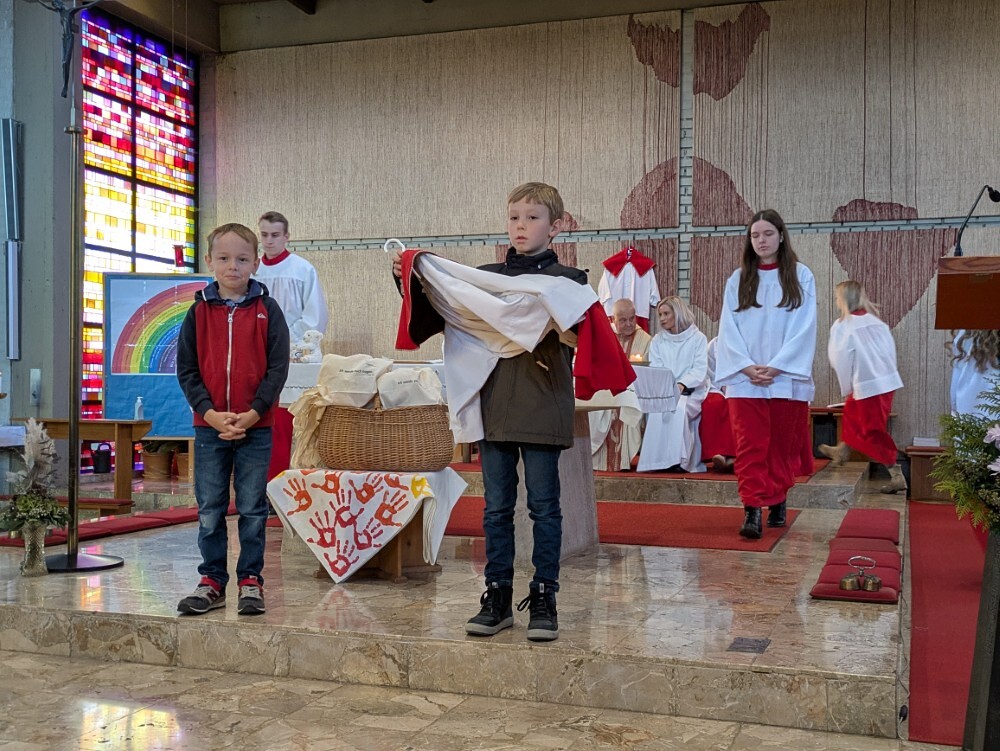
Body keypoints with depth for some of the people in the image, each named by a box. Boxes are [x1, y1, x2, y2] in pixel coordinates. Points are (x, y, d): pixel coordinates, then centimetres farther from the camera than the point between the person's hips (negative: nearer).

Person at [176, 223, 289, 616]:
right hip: (209, 426, 2)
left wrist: (252, 413, -13)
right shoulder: (199, 312, 5)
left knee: (252, 509, 5)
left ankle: (250, 581, 16)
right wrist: (211, 413, -10)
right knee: (210, 511, 8)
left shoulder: (267, 310, 0)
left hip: (256, 428, -2)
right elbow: (186, 370, 3)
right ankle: (211, 582, 19)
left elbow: (278, 368, -4)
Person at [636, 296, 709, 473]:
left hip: (691, 392, -2)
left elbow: (700, 370, -4)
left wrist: (682, 385, -23)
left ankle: (679, 459, -30)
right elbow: (655, 370, 6)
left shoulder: (697, 338, 7)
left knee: (679, 409, -34)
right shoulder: (658, 341, 17)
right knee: (656, 409, -31)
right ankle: (657, 460, -29)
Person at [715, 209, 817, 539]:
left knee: (783, 445, 6)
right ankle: (752, 511, -10)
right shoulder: (738, 279, 9)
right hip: (745, 379, 1)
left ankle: (777, 503, 19)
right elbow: (728, 328, 3)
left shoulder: (801, 276, 5)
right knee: (750, 447, -6)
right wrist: (747, 366, -12)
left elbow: (804, 327, -3)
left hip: (787, 377, 0)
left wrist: (775, 366, -13)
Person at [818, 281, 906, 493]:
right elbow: (891, 350, 7)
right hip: (888, 380, 8)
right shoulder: (876, 321, 7)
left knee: (875, 432, 2)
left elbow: (841, 361, -7)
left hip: (867, 386, -8)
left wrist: (846, 389, 6)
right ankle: (842, 451, 45)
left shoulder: (842, 326, -10)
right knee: (852, 411, 27)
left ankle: (897, 476, 1)